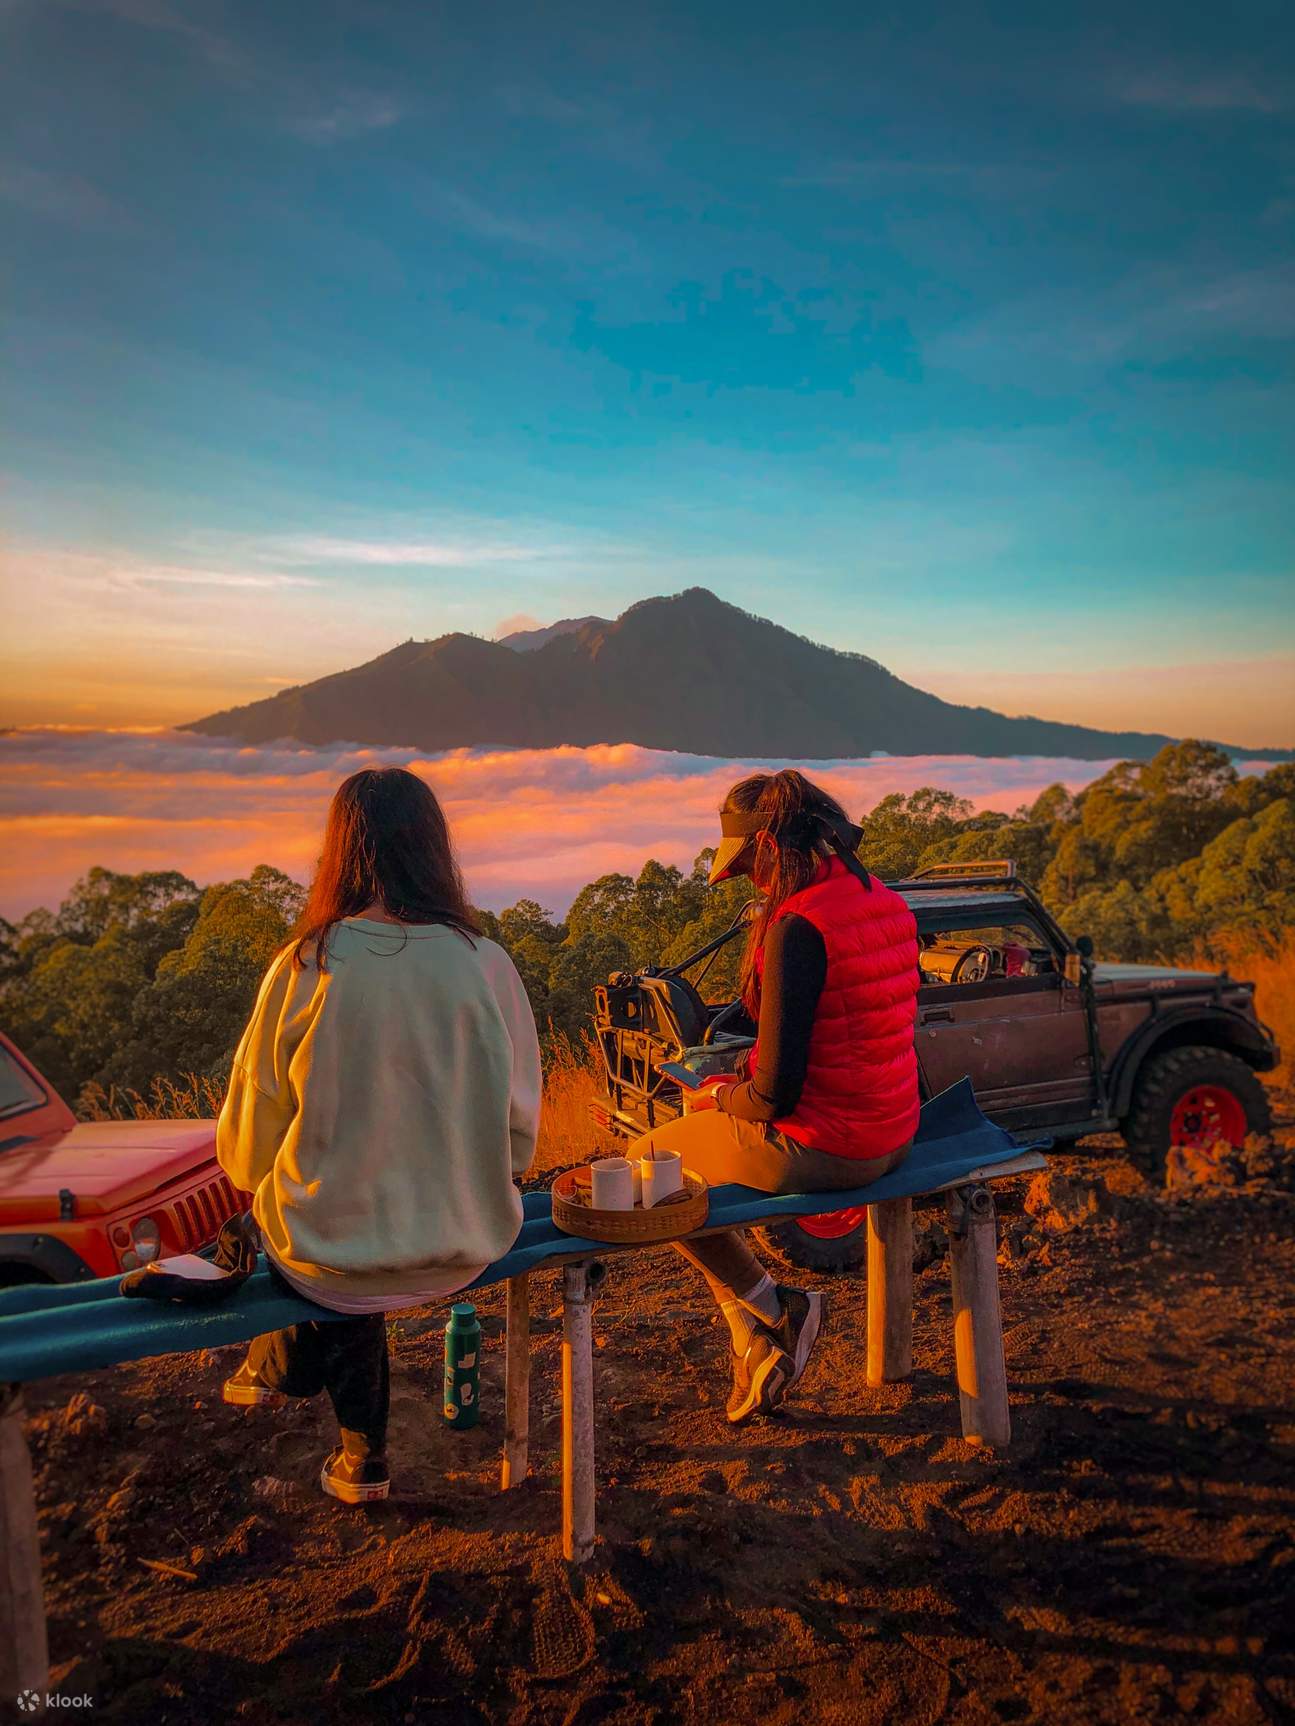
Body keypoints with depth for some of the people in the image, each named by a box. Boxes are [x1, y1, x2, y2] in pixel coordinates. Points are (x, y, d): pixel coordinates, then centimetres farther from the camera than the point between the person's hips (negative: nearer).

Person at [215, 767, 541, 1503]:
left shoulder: (305, 967, -16)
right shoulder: (485, 963, -12)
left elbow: (248, 1147, -5)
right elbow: (521, 1133, -2)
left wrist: (264, 1177, 18)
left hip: (334, 1258, -1)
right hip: (464, 1249, 2)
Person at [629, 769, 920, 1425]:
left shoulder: (798, 927, -23)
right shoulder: (887, 904, 3)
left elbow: (776, 1093, -23)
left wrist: (718, 1096, -1)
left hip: (822, 1145, -9)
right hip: (892, 1136, 9)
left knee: (646, 1163, 13)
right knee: (697, 1133, 28)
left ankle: (775, 1310, 18)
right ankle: (758, 1347, 27)